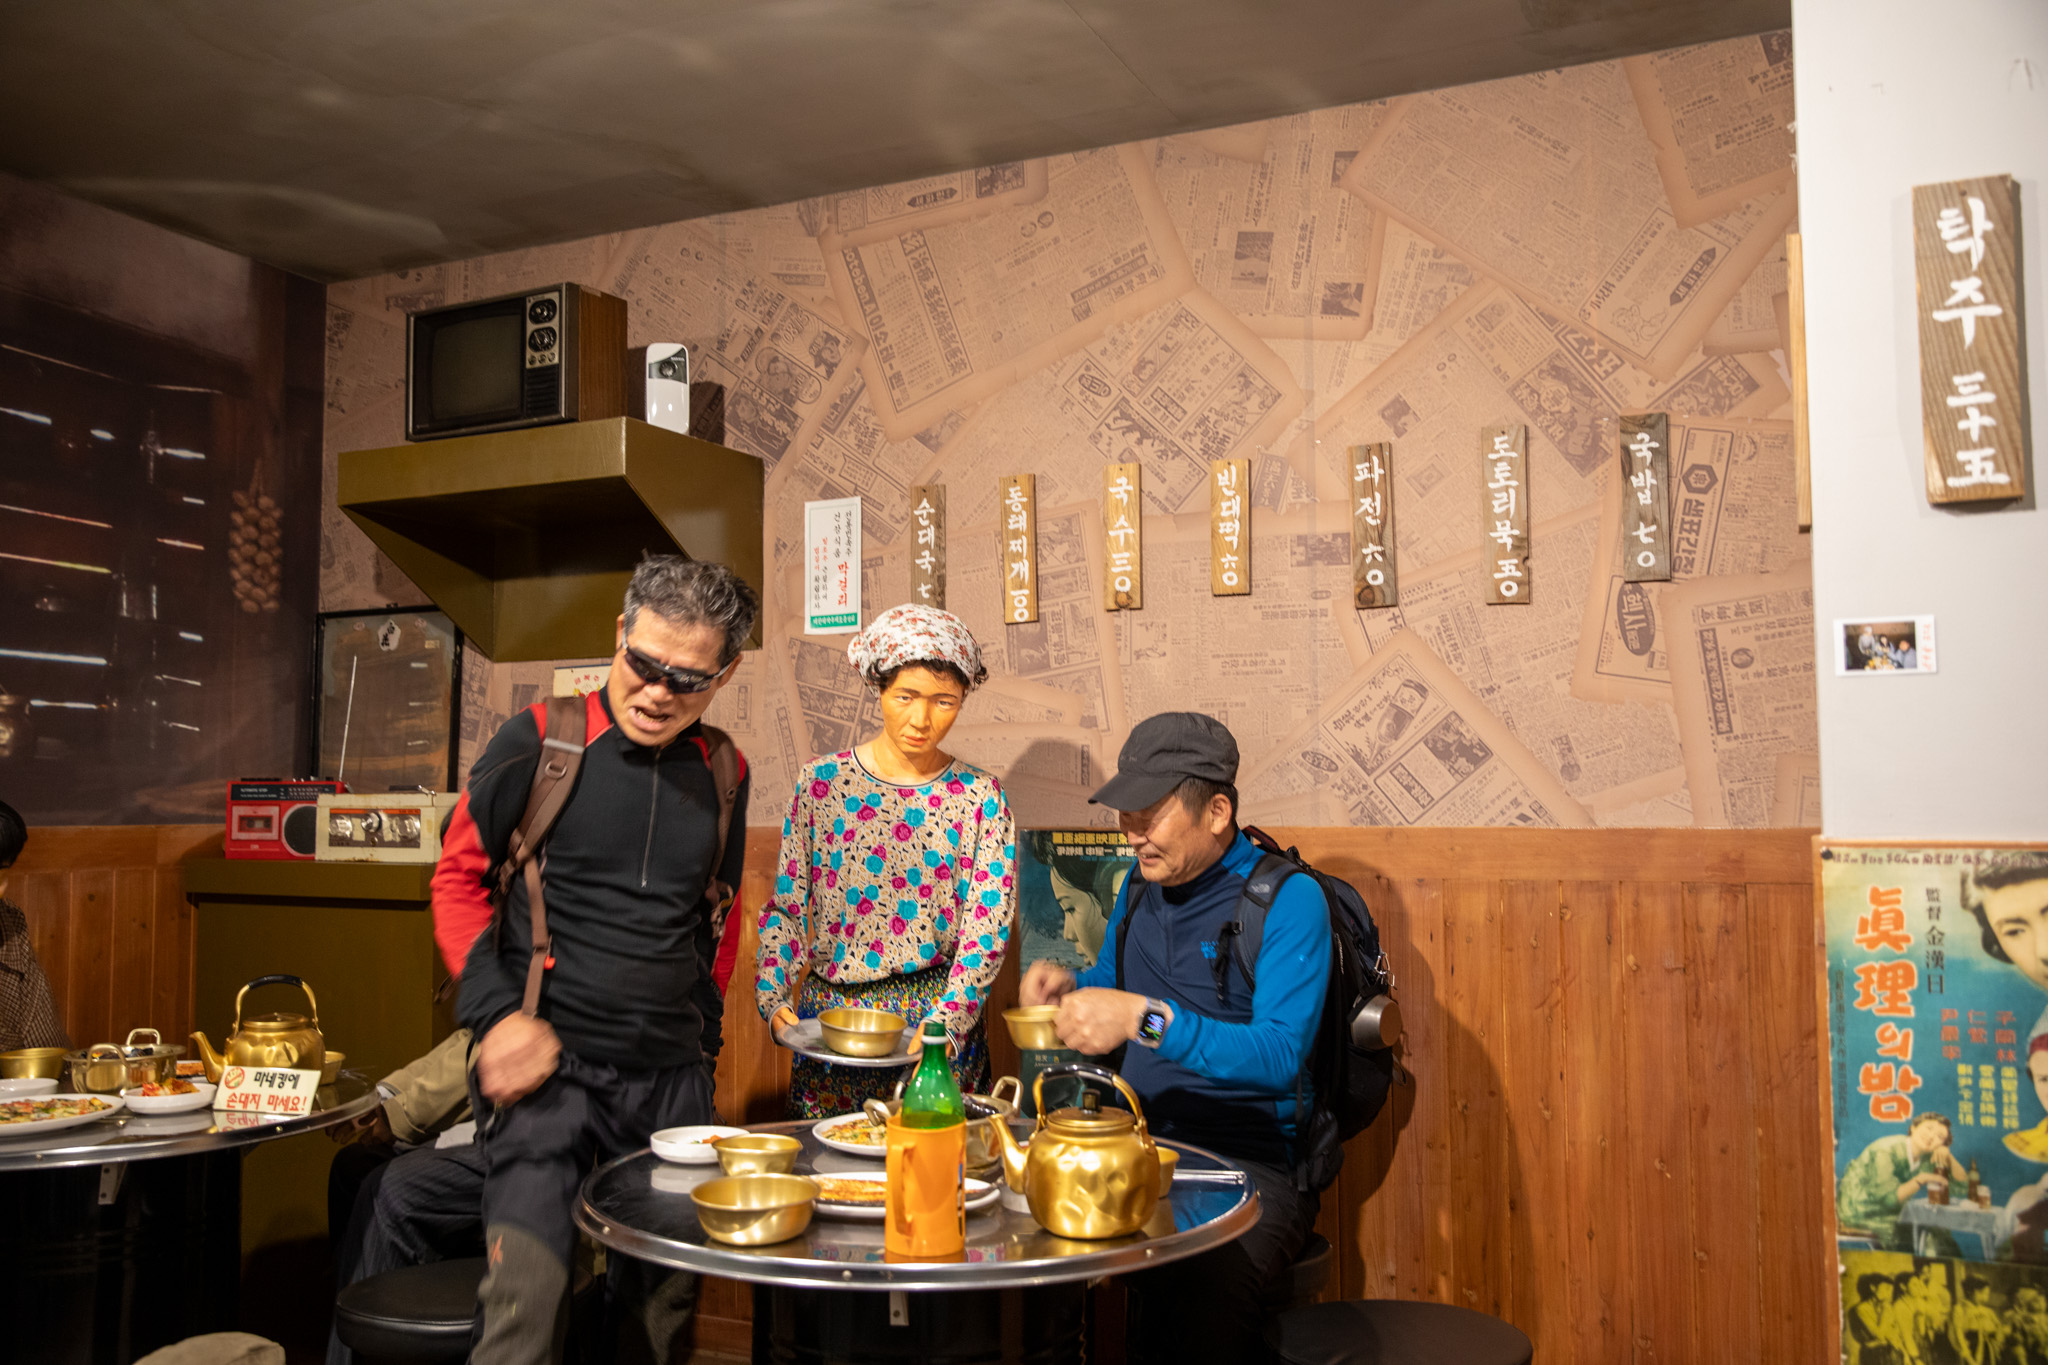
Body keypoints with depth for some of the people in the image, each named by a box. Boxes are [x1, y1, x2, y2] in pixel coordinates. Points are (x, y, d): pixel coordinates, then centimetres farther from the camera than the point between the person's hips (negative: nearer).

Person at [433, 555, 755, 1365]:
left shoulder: (721, 773, 5)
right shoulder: (539, 742, -6)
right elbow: (457, 877, 1)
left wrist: (701, 1018, 13)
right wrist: (498, 1014, -9)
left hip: (671, 1077, 4)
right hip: (551, 1062, -4)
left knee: (669, 1290, 11)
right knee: (527, 1286, -15)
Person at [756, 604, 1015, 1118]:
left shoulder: (980, 799, -3)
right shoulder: (821, 782, 0)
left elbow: (986, 931, -7)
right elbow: (785, 906, 4)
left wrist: (943, 1027, -18)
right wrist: (775, 998, -9)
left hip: (939, 1020, -1)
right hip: (826, 1013, 1)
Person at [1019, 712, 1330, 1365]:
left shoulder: (1288, 899, -11)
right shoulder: (1143, 883, 11)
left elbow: (1280, 1054, -21)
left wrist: (1147, 1018, -29)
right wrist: (1070, 989, 3)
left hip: (1251, 1163, -6)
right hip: (1141, 1146, 6)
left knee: (1204, 1286, -35)